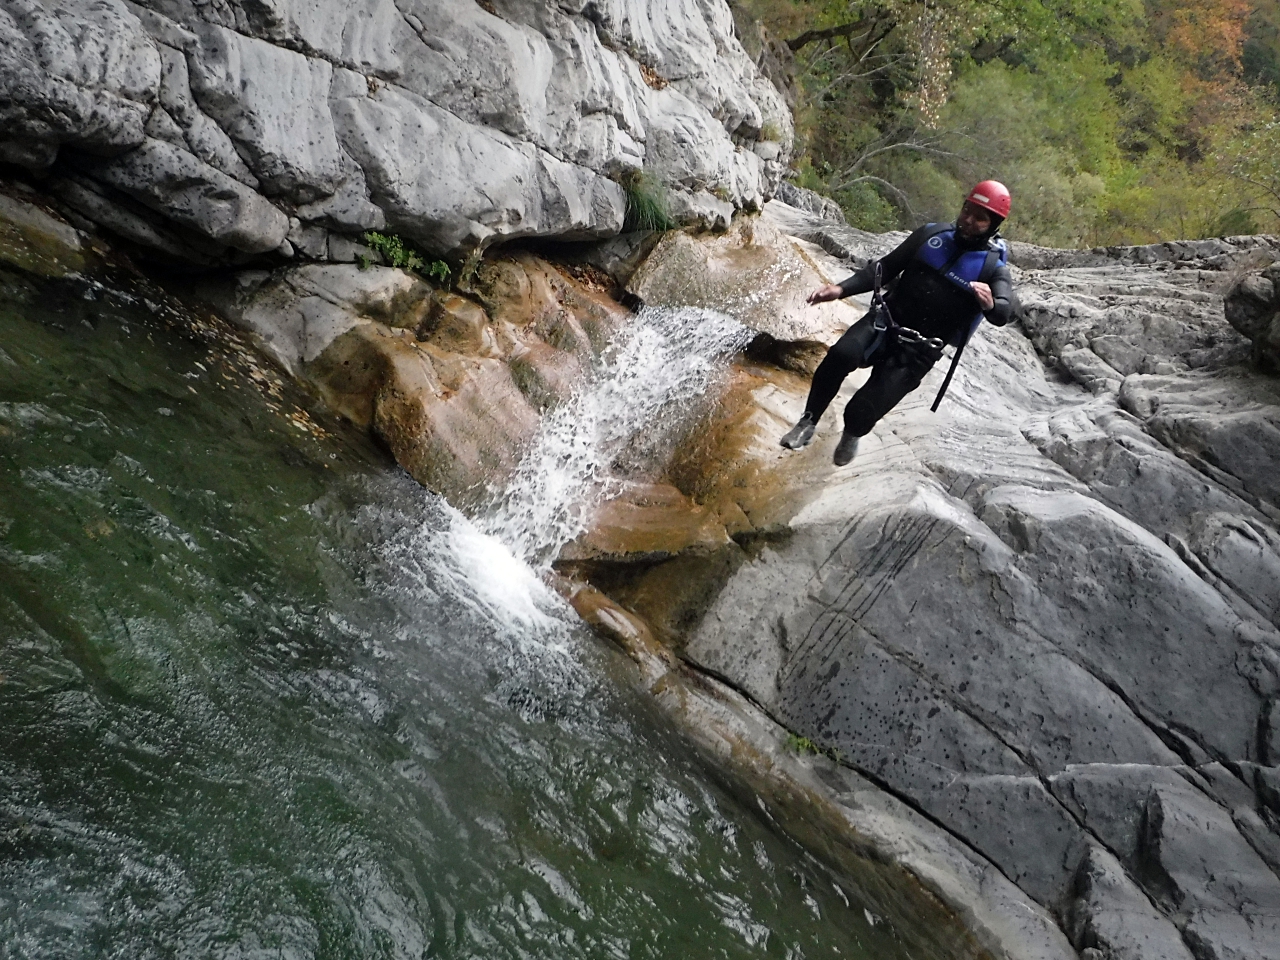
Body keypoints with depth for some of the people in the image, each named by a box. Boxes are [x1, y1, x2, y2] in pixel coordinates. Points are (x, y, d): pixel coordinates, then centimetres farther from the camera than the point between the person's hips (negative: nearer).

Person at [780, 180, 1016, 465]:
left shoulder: (993, 267, -2)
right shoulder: (932, 234, 8)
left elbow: (1003, 314, -19)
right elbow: (885, 267, 12)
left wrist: (990, 304, -44)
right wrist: (841, 289, -2)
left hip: (919, 350, -3)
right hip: (886, 319, 3)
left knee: (864, 410, -17)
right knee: (841, 354, -29)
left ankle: (853, 434, 20)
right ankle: (809, 421, -10)